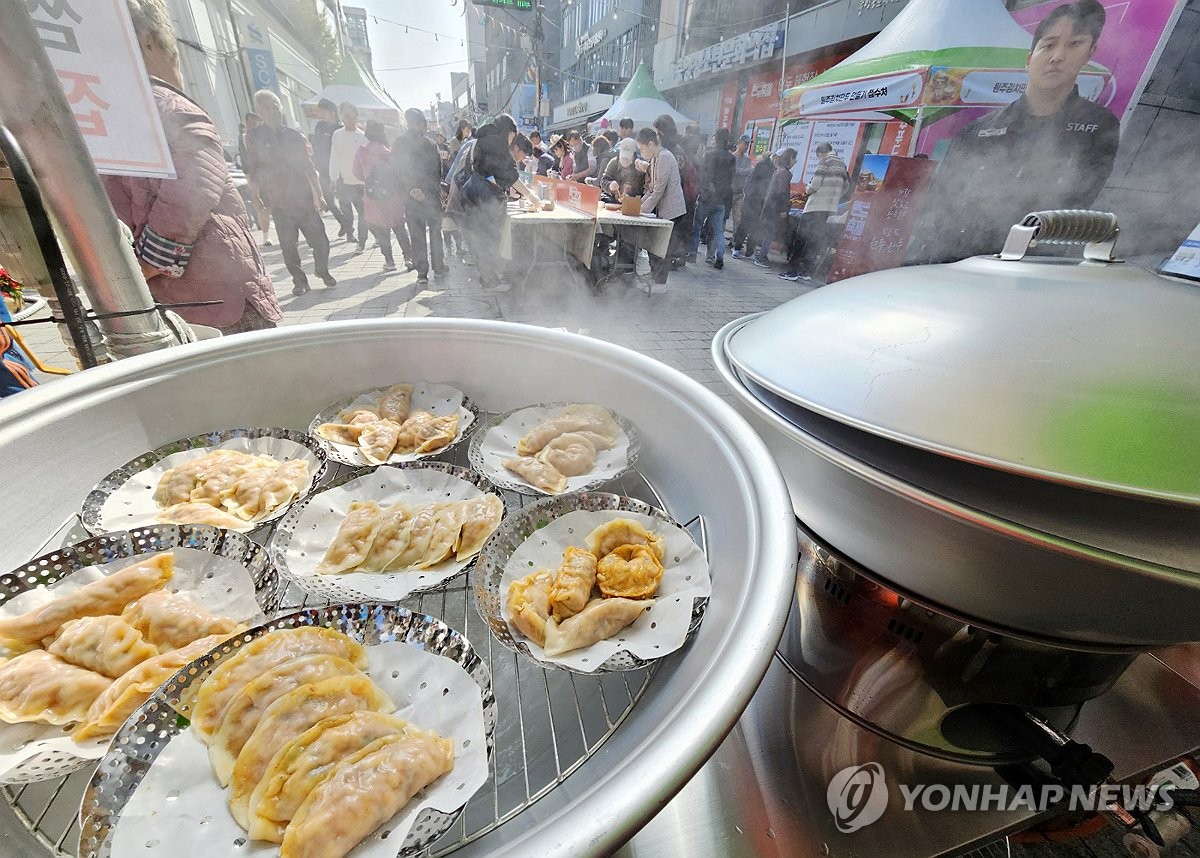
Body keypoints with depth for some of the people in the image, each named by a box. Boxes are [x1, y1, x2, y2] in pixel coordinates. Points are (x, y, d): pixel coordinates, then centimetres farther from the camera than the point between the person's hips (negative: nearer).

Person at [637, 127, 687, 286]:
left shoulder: (664, 157, -15)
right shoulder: (655, 159, 15)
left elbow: (659, 190, -19)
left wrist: (642, 210, -13)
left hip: (672, 211, -9)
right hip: (663, 210, 9)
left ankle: (659, 284, 1)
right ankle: (653, 278, 21)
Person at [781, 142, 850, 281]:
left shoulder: (825, 162, -7)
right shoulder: (842, 164, 15)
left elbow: (814, 186, -13)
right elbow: (846, 187, 20)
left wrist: (808, 190, 8)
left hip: (815, 208, -7)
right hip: (831, 210, 7)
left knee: (800, 239, -3)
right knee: (817, 241, 10)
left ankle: (793, 270, -7)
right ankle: (807, 271, 10)